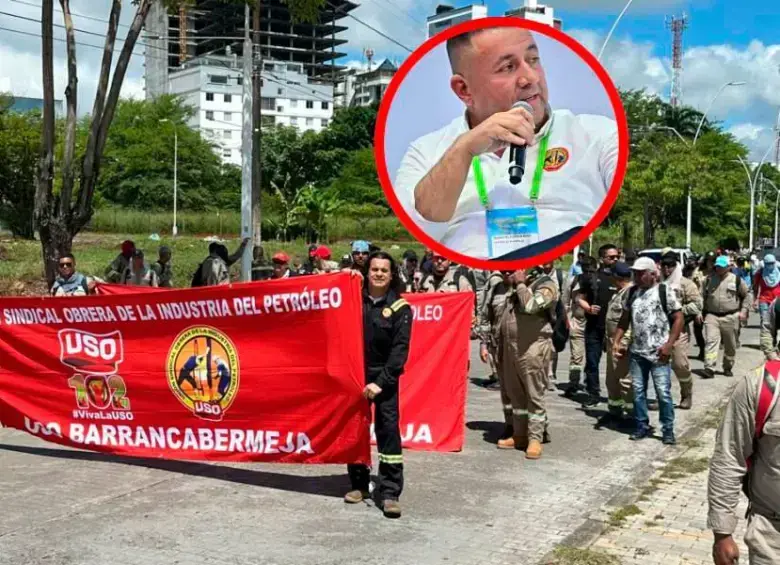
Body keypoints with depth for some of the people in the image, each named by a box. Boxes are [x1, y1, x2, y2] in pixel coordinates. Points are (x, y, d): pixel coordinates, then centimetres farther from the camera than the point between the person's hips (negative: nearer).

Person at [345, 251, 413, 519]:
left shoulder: (399, 307, -4)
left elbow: (400, 348, -9)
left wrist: (381, 381, -16)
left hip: (384, 376, -3)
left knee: (388, 429, -9)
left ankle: (390, 492, -6)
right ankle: (359, 484, 22)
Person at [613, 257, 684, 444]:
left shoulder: (664, 291, -5)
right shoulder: (632, 293, 10)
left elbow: (678, 318, -6)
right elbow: (625, 319, 17)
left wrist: (669, 344, -13)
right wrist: (617, 341, 7)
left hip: (658, 353, -5)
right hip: (636, 352, 5)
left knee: (663, 392, -3)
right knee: (638, 391, 9)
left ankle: (668, 430, 8)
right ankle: (642, 426, 21)